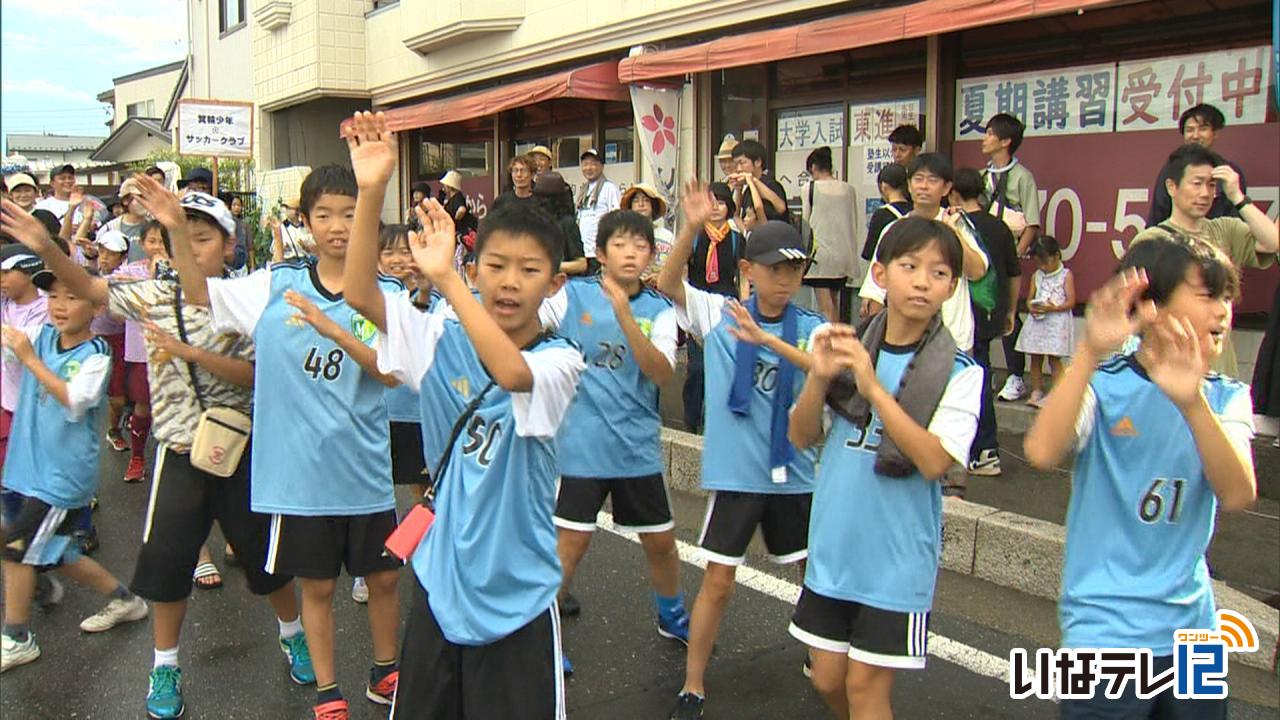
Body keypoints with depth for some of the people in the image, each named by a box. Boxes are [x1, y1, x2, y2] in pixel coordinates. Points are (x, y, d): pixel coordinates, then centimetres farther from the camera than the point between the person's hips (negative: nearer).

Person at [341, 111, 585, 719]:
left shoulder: (559, 360, -13)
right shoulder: (444, 341, -2)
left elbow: (511, 371, -36)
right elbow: (360, 294, -14)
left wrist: (444, 278, -38)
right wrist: (371, 191, -25)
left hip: (515, 594, -3)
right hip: (440, 580, 4)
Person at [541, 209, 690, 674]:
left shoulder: (658, 310, -1)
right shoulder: (573, 296, -4)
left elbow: (662, 373, -15)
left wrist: (625, 317, -26)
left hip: (638, 446, 3)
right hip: (581, 444, -3)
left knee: (661, 540, 14)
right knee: (571, 542, -3)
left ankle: (672, 617, 40)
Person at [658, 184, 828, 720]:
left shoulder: (812, 329, -4)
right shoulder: (720, 314, -5)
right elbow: (668, 284, -16)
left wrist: (768, 340, -37)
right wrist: (691, 229, -32)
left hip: (793, 472, 2)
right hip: (734, 471, -2)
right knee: (718, 581, 2)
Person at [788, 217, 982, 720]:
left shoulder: (959, 372, -11)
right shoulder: (848, 348, 0)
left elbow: (935, 461, -21)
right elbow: (802, 437, 1)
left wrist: (872, 387, -27)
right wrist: (818, 378, -17)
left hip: (897, 556, -4)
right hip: (833, 545, 4)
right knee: (827, 679, 16)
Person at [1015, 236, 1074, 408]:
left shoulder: (1066, 275, -1)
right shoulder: (1036, 276, 13)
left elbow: (1071, 301, -7)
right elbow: (1030, 298, 12)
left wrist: (1053, 308, -21)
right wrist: (1031, 307, -10)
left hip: (1056, 321, -5)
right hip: (1037, 321, 5)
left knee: (1054, 359, -4)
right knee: (1035, 359, 6)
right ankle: (1036, 392, 15)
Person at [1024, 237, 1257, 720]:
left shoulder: (1225, 398, 1)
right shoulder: (1104, 385, -10)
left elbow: (1239, 496, -16)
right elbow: (1042, 453, -29)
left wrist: (1192, 402, -31)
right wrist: (1089, 352, -37)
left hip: (1193, 627, 5)